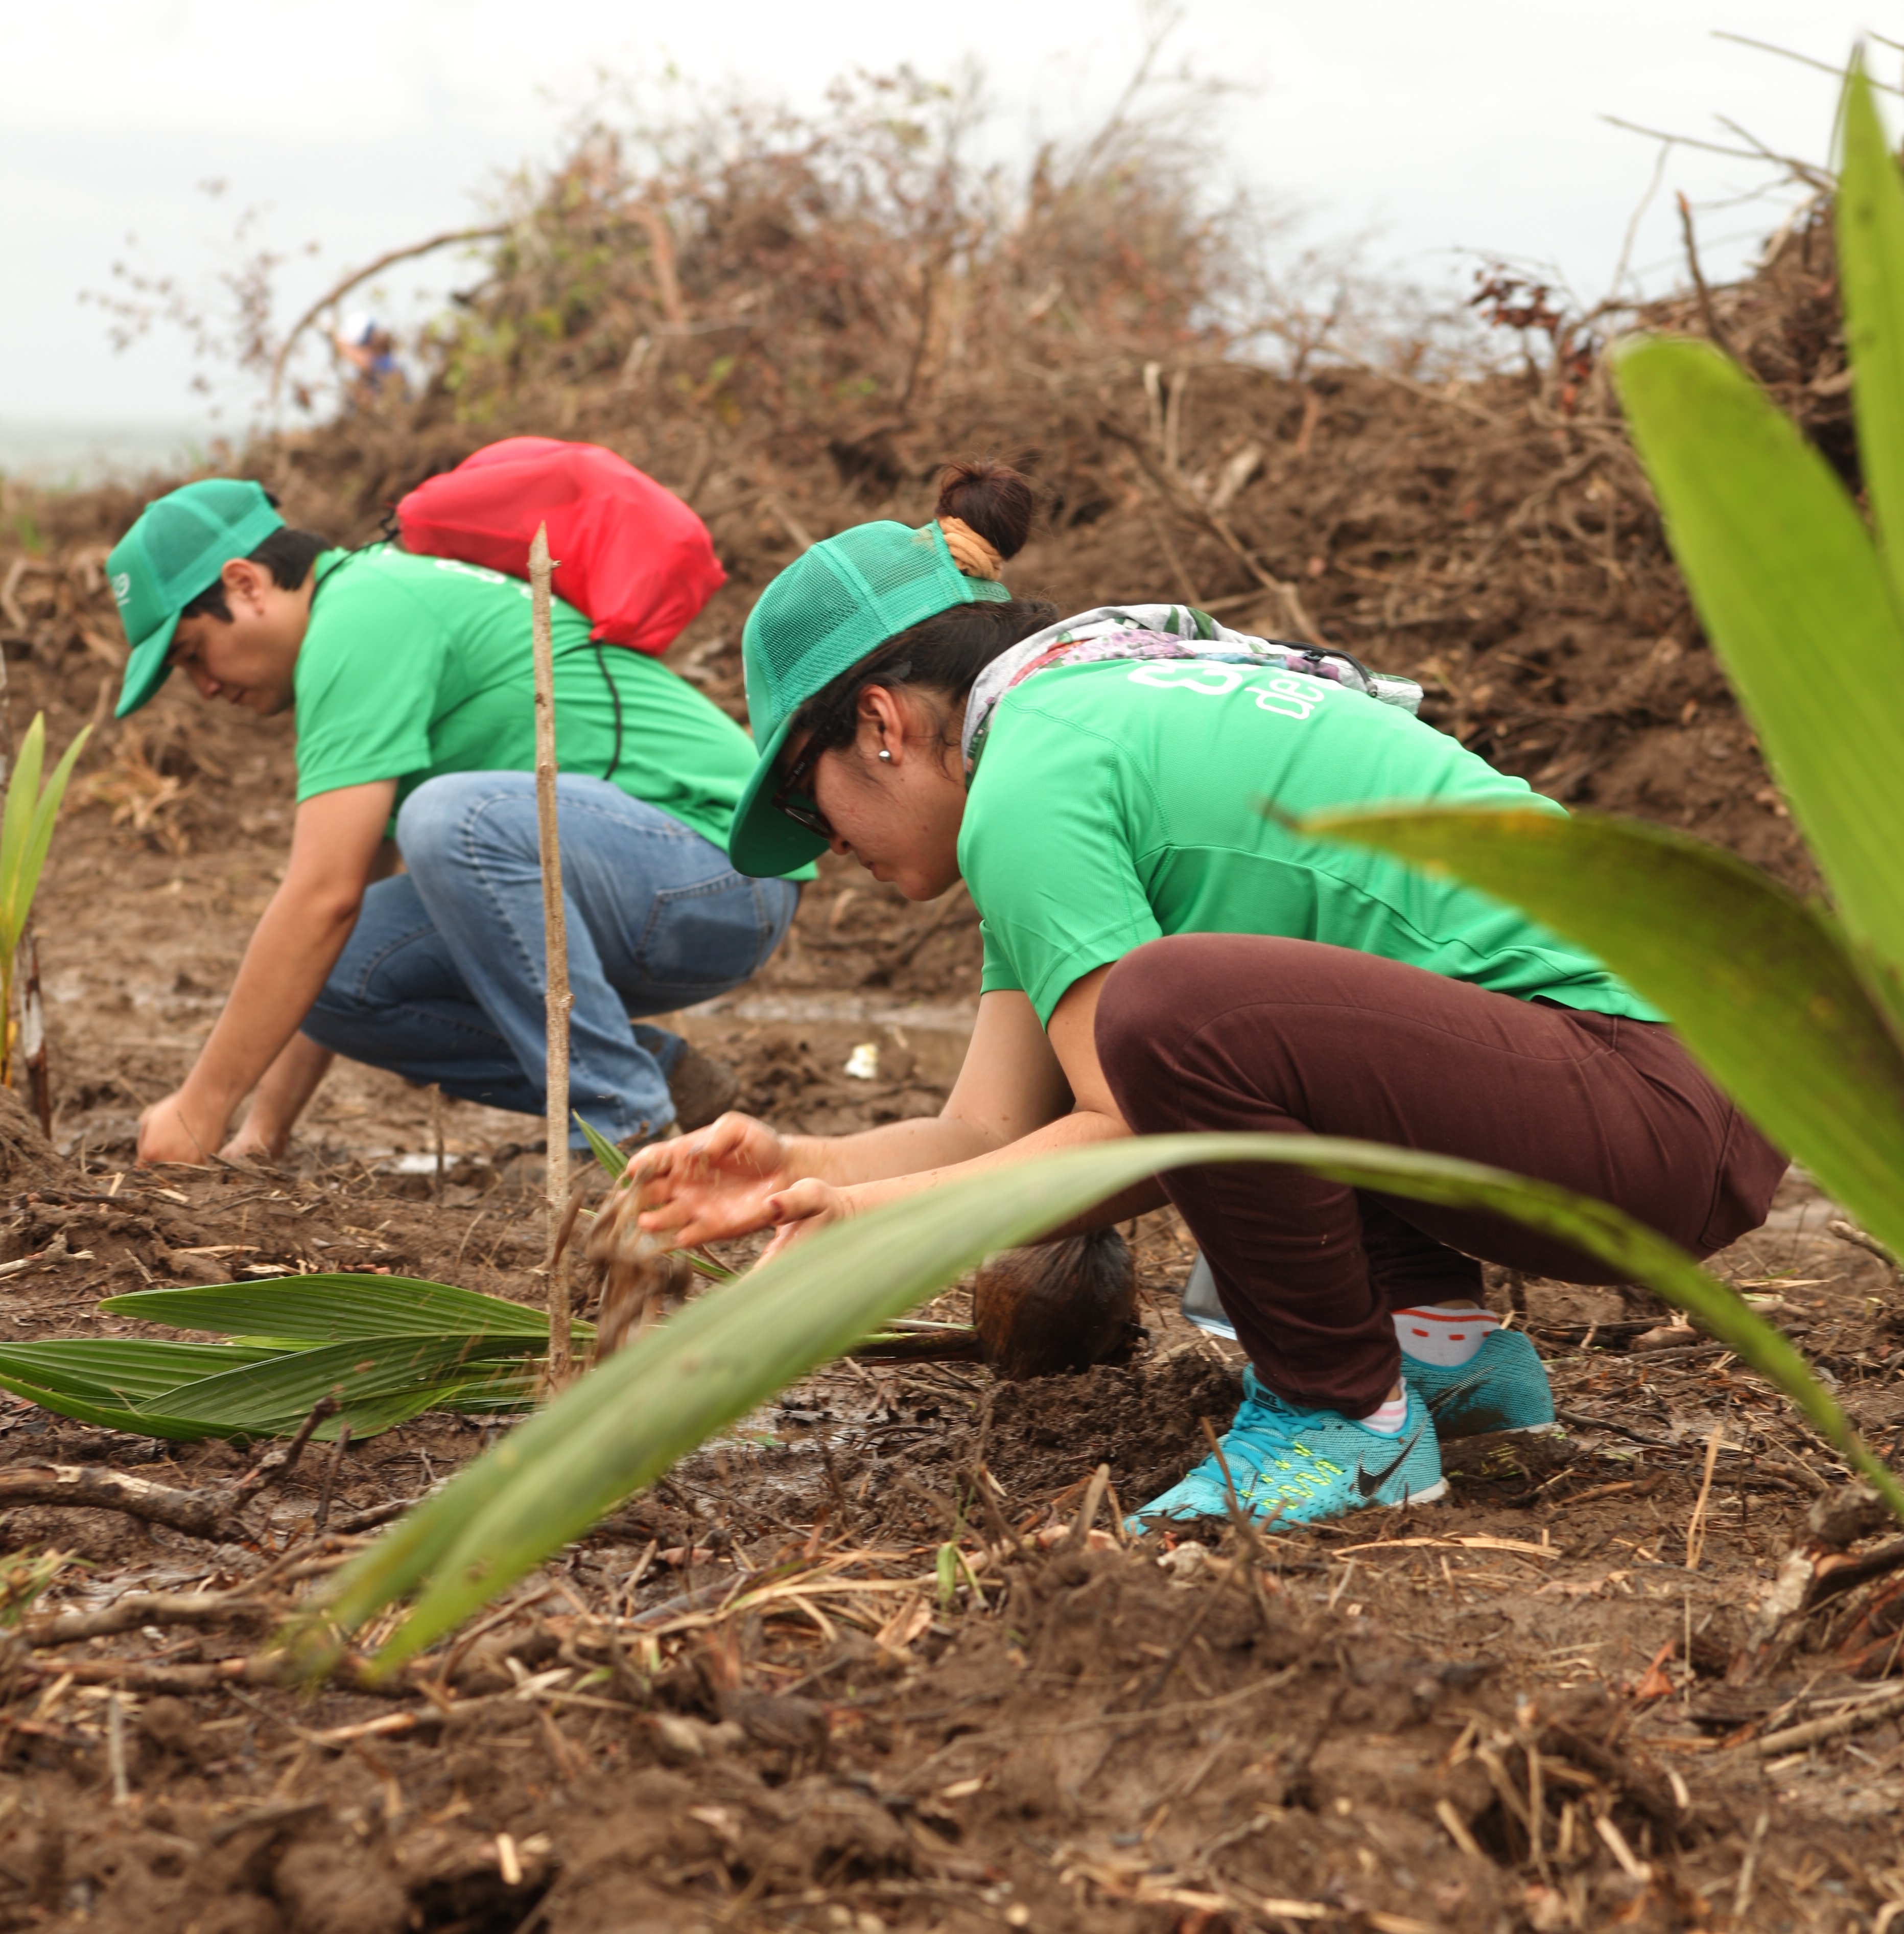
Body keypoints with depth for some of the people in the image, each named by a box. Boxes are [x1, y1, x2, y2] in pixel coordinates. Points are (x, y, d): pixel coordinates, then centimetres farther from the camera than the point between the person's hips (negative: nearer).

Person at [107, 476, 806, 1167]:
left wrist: (200, 1110, -15)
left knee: (453, 819, -34)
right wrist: (263, 1130, 14)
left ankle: (631, 1129, -19)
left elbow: (325, 897, -22)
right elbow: (336, 896, 18)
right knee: (338, 968, -1)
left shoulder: (358, 618, -14)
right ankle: (647, 1071, 6)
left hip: (719, 862, -10)